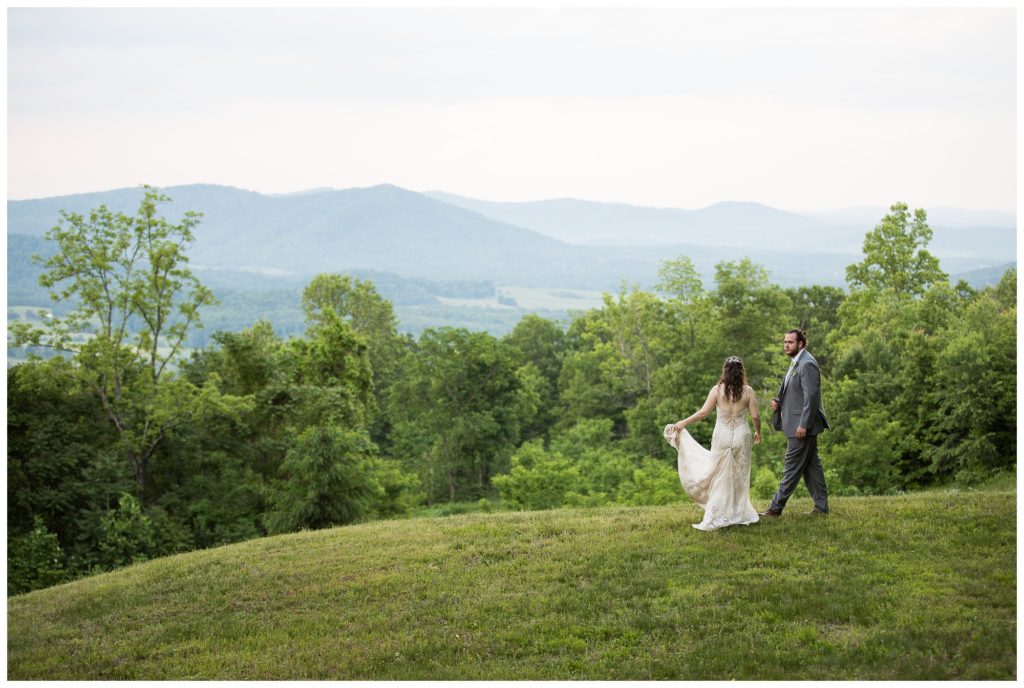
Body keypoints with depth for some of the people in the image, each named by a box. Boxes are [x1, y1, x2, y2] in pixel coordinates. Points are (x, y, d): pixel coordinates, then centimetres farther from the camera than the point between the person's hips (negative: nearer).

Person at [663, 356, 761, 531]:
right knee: (740, 477, 14)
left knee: (720, 477, 6)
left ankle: (715, 519, 3)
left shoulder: (717, 390, -8)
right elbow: (755, 416, -3)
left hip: (722, 436, -1)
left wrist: (683, 423, 0)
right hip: (742, 436, 1)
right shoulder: (747, 391, -5)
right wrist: (758, 431, 16)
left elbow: (703, 413, -11)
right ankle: (739, 515, 19)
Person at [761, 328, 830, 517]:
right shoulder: (796, 363, 15)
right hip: (801, 424, 10)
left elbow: (811, 396, -22)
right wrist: (779, 403, 5)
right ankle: (821, 507, 14)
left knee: (792, 466, -4)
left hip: (802, 425, -10)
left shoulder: (807, 365, -17)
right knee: (811, 465, 11)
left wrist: (803, 425, -23)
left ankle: (776, 507, 0)